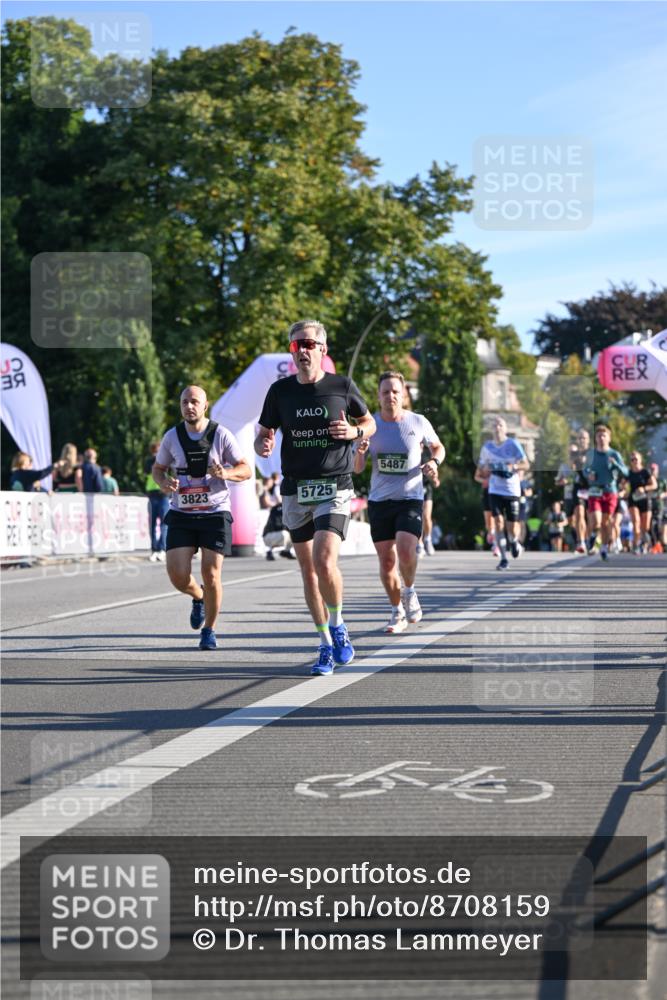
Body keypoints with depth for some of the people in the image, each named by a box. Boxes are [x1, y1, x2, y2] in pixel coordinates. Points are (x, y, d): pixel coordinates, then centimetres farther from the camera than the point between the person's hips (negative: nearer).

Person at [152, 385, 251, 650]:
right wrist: (164, 483, -7)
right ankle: (198, 597, 27)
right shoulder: (172, 437, 3)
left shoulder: (221, 435, -4)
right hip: (181, 515, 2)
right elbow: (158, 468, 16)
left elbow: (246, 469, -1)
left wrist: (226, 473, -22)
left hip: (215, 512, -2)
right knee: (177, 574, -9)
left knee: (211, 573, -7)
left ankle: (209, 630, 13)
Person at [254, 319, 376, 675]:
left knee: (325, 560, -21)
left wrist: (353, 432, -10)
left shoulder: (342, 386, -1)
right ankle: (327, 646, 18)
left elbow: (369, 423, 13)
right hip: (295, 489, 3)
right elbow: (263, 433, 11)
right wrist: (263, 446, -12)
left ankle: (337, 625, 4)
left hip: (335, 488, -3)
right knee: (308, 570, 6)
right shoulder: (280, 390, 4)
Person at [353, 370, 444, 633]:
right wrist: (360, 453, -19)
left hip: (410, 498, -2)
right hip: (379, 500, 2)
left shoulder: (418, 423, -3)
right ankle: (397, 611, 21)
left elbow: (438, 447, 15)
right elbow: (357, 469, 3)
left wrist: (434, 461, -7)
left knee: (405, 550, -22)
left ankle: (409, 591, 7)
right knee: (386, 560, 3)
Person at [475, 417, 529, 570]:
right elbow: (481, 469, 17)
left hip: (512, 490, -2)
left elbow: (525, 464, -12)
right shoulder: (487, 447, 5)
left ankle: (514, 542, 39)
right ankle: (503, 559, -8)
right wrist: (481, 474, -6)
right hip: (495, 490, 2)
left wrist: (513, 467, -30)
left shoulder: (513, 445, -5)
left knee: (512, 526, 2)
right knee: (498, 521, -13)